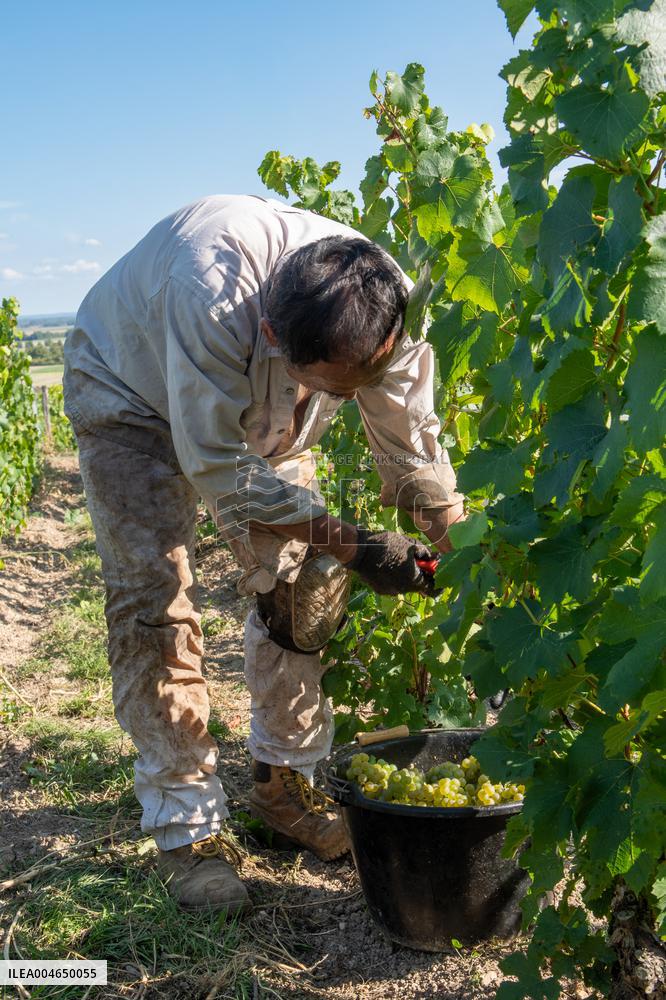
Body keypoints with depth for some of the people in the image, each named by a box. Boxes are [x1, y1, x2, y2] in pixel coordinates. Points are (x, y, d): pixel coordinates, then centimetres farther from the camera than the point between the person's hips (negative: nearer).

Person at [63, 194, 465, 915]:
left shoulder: (389, 313, -28)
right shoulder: (210, 295, -45)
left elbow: (417, 456, -13)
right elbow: (219, 469, -36)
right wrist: (353, 543, -36)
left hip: (259, 412, 5)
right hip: (132, 393, -4)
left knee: (307, 583, -3)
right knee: (156, 604, -14)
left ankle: (283, 780, 15)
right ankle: (185, 827, -2)